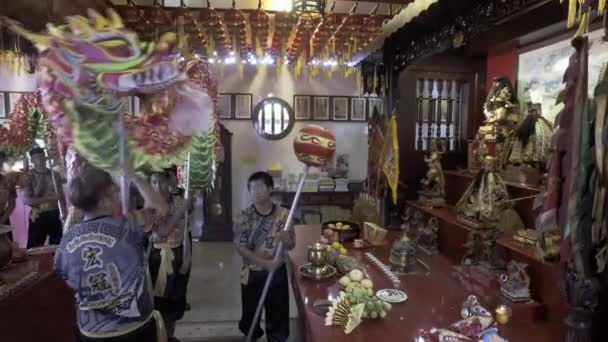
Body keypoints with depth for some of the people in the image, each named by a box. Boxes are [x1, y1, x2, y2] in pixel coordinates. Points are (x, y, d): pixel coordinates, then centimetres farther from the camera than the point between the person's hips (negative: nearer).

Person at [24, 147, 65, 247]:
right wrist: (50, 198, -20)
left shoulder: (55, 175, 5)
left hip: (54, 216, 3)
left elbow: (61, 196, 11)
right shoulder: (29, 177, -6)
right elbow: (28, 200, -14)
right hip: (38, 218, -3)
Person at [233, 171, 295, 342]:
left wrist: (286, 239, -28)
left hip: (277, 273, 0)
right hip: (252, 273, 0)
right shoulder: (245, 216, -10)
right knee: (250, 314, 17)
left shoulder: (283, 214, -8)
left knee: (277, 314, 9)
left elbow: (292, 245, -4)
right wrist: (265, 263, -22)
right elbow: (240, 247, -13)